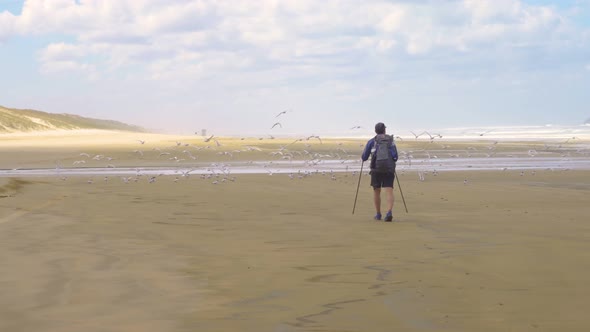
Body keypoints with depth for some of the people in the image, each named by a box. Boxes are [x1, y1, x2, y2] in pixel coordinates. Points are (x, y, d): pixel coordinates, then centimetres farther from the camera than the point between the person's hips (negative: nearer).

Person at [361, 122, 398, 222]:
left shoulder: (372, 141, 7)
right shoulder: (391, 140, 12)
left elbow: (364, 157, 9)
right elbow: (395, 157, 8)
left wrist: (363, 158, 34)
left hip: (376, 168, 0)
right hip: (389, 169, 1)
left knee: (376, 191, 15)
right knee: (389, 191, -5)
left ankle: (378, 214, 21)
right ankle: (389, 213, -26)